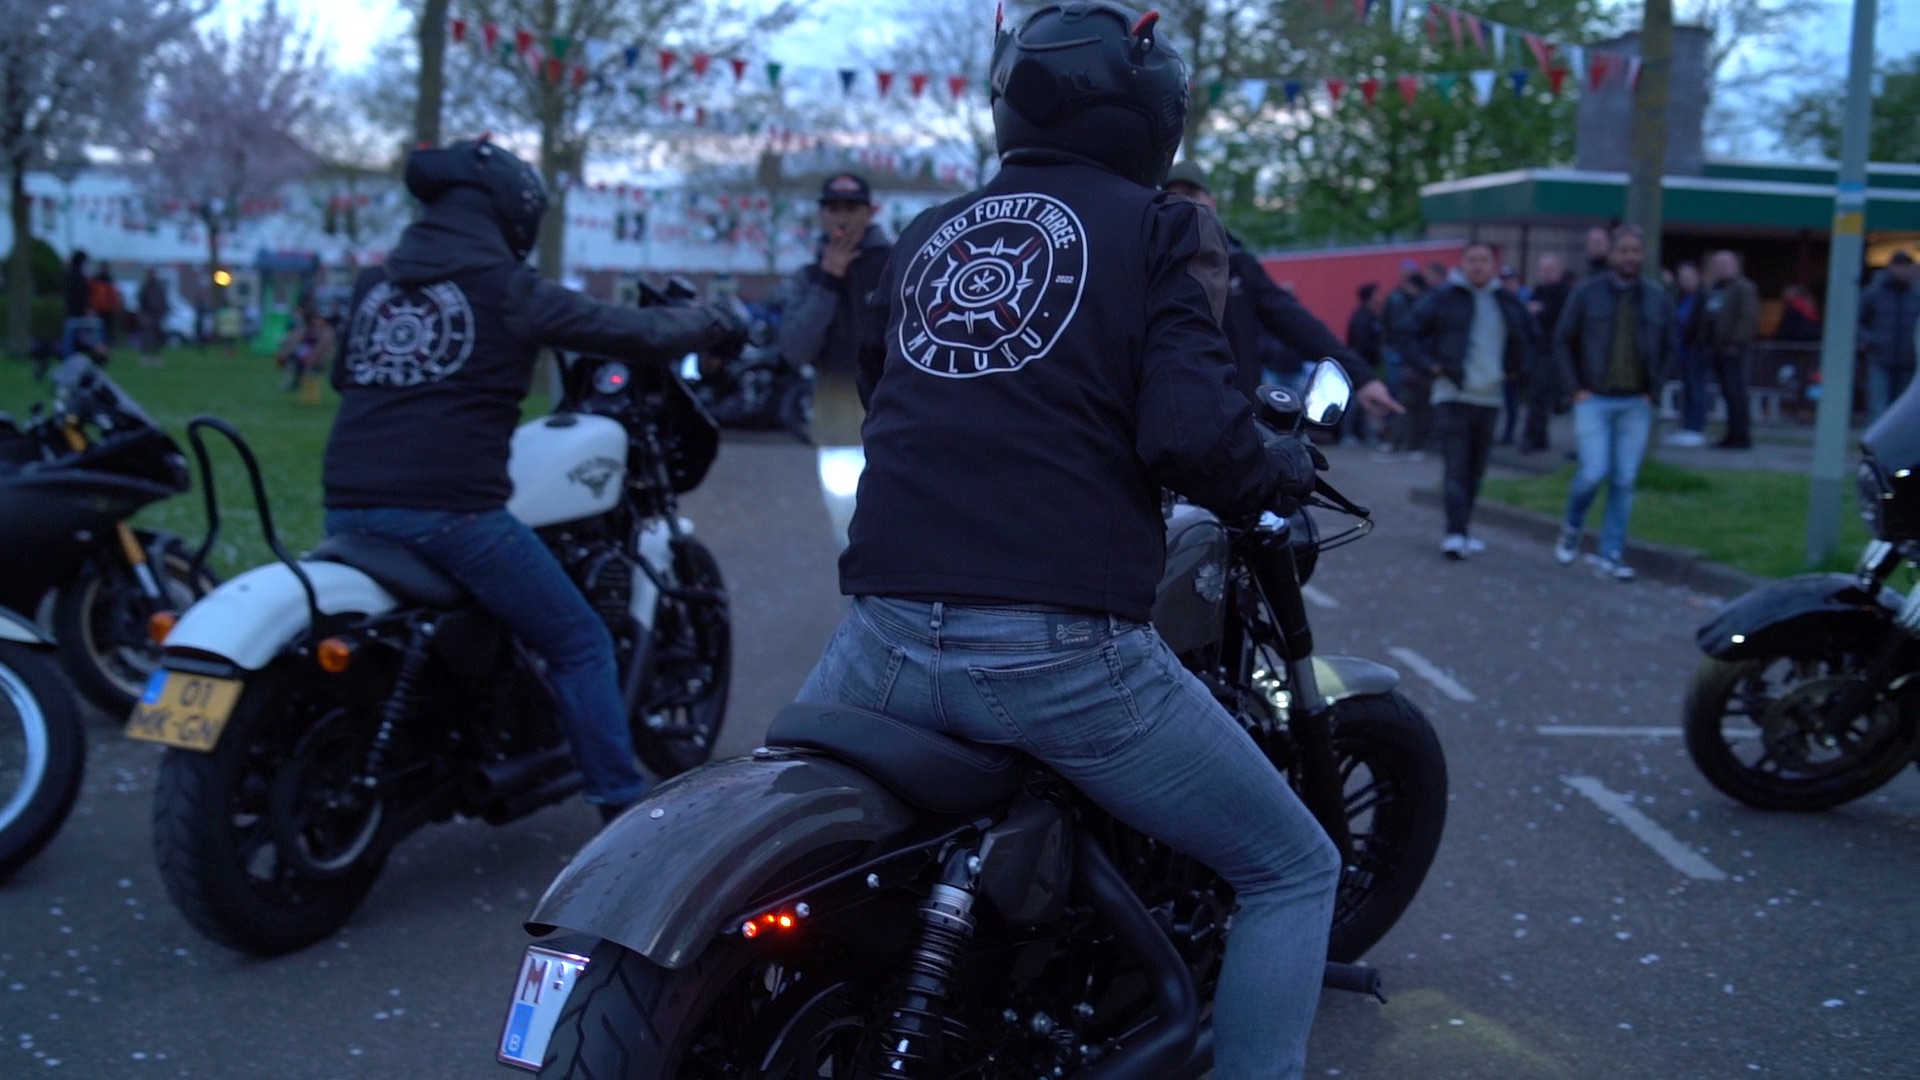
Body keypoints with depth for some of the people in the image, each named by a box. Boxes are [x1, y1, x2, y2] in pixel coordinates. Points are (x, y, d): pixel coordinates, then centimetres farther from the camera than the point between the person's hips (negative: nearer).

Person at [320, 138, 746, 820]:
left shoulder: (373, 286, 14)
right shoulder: (505, 290, -2)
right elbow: (634, 333, -1)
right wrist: (715, 324, 17)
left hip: (349, 508, 6)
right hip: (449, 509, -6)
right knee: (580, 643, 6)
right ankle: (624, 809, 6)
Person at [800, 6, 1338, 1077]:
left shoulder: (926, 233, 18)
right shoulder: (1160, 228, 3)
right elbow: (1192, 433, -11)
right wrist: (1283, 469, 10)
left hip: (887, 635, 5)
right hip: (1062, 651, -4)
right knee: (1293, 868, 16)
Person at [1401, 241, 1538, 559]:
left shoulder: (1508, 303, 12)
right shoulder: (1443, 297, -2)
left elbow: (1531, 339, 26)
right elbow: (1412, 332, 2)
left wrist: (1519, 368, 11)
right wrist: (1430, 364, -7)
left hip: (1490, 398, 5)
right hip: (1453, 395, -5)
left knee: (1475, 470, 8)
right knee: (1456, 468, -12)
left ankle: (1459, 532, 16)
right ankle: (1455, 533, -15)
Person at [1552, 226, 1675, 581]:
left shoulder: (1658, 298, 6)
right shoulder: (1587, 293, -2)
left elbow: (1668, 347, 15)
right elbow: (1562, 341, 3)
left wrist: (1652, 388, 5)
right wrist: (1577, 387, -3)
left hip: (1636, 405, 3)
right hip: (1594, 400, -3)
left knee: (1625, 482, 1)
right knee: (1593, 473, -12)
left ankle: (1611, 554, 10)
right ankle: (1572, 529, 16)